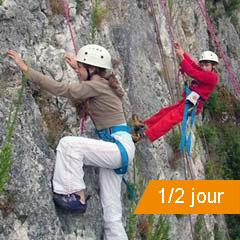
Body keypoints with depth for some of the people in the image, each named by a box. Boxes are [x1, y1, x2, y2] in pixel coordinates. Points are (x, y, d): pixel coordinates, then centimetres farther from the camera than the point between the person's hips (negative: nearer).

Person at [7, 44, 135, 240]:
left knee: (68, 144, -24)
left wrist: (26, 69, -17)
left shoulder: (97, 86, -11)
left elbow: (61, 89, -19)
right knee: (112, 216, 7)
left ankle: (76, 196, -17)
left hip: (121, 146, -10)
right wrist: (79, 68, 37)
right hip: (116, 149, 10)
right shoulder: (104, 84, 15)